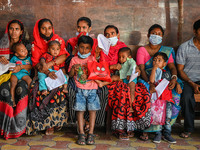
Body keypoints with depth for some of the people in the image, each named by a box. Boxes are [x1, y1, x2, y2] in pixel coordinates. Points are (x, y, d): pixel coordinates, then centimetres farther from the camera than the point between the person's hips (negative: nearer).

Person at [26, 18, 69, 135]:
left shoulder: (59, 40, 8)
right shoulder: (36, 44, 8)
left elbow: (64, 56, -7)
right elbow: (36, 63, -3)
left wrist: (49, 64, -22)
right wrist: (46, 71, -23)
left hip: (58, 73, 0)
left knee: (57, 90, -28)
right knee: (37, 90, -26)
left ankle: (54, 121, -11)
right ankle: (49, 124, -15)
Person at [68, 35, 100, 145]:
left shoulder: (92, 59, 8)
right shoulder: (74, 60, 7)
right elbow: (70, 75, 5)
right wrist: (73, 68, -14)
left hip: (92, 88, 0)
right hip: (80, 89, 0)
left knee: (92, 110, -5)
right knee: (80, 110, -3)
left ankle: (91, 134, 3)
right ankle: (81, 134, 4)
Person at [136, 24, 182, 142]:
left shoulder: (167, 50, 16)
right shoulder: (142, 50, 7)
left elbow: (172, 66, 2)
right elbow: (141, 69, -6)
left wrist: (174, 78, -22)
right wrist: (149, 83, -24)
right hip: (147, 81, -2)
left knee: (175, 97, -27)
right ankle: (145, 129, -24)